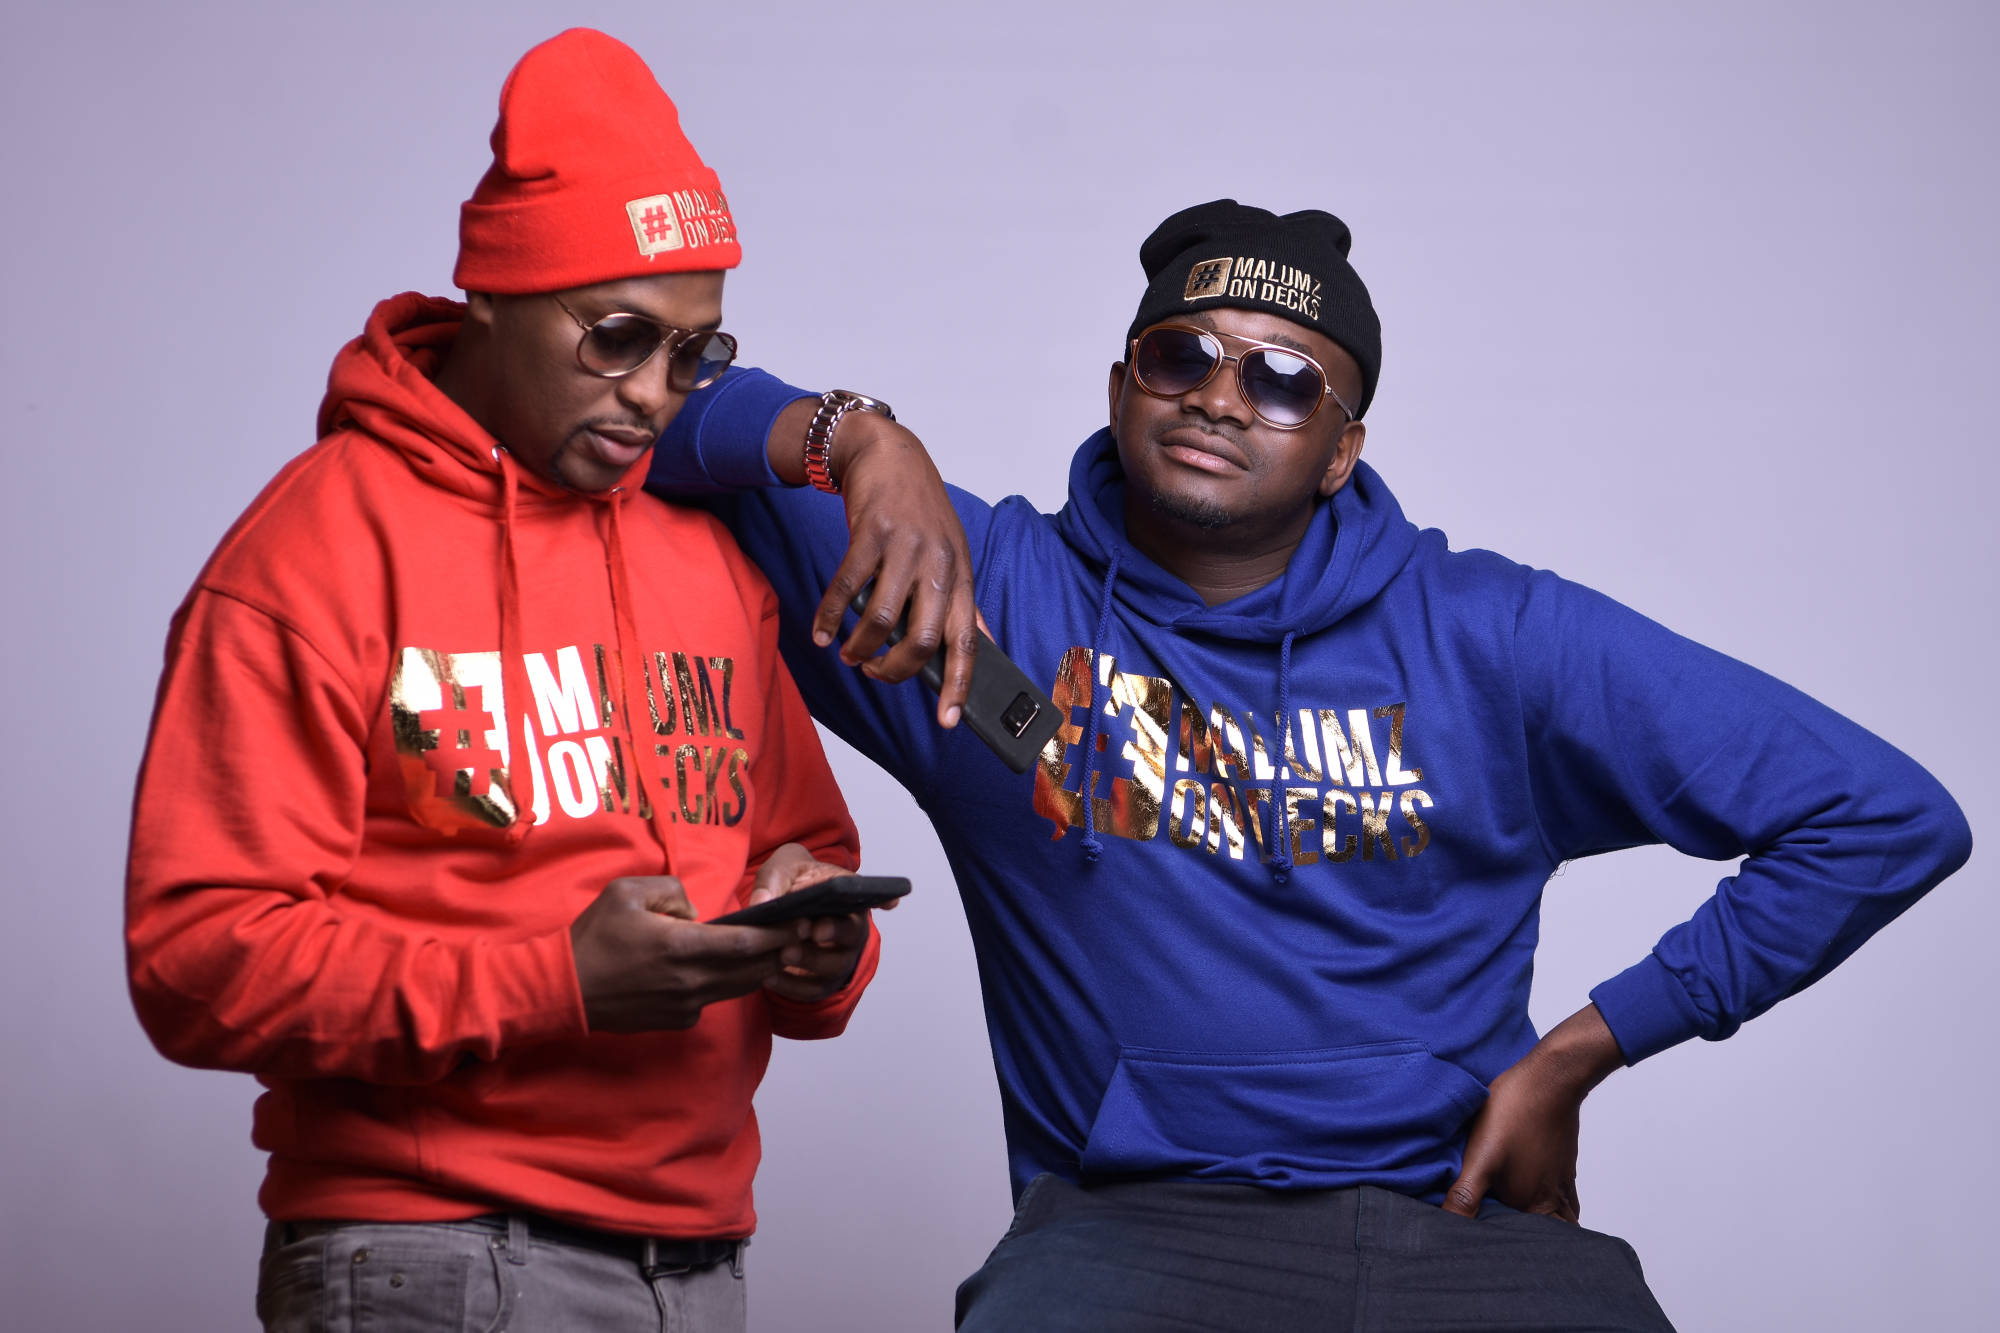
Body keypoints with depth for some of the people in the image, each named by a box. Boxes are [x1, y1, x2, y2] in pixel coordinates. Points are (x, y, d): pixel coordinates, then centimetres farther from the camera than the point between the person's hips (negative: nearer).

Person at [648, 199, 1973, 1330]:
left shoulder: (1489, 638, 6)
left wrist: (1581, 1053, 2)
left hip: (1465, 1221, 2)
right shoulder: (988, 587, 7)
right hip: (1134, 1216, -2)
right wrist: (861, 442, -16)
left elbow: (1888, 818, 6)